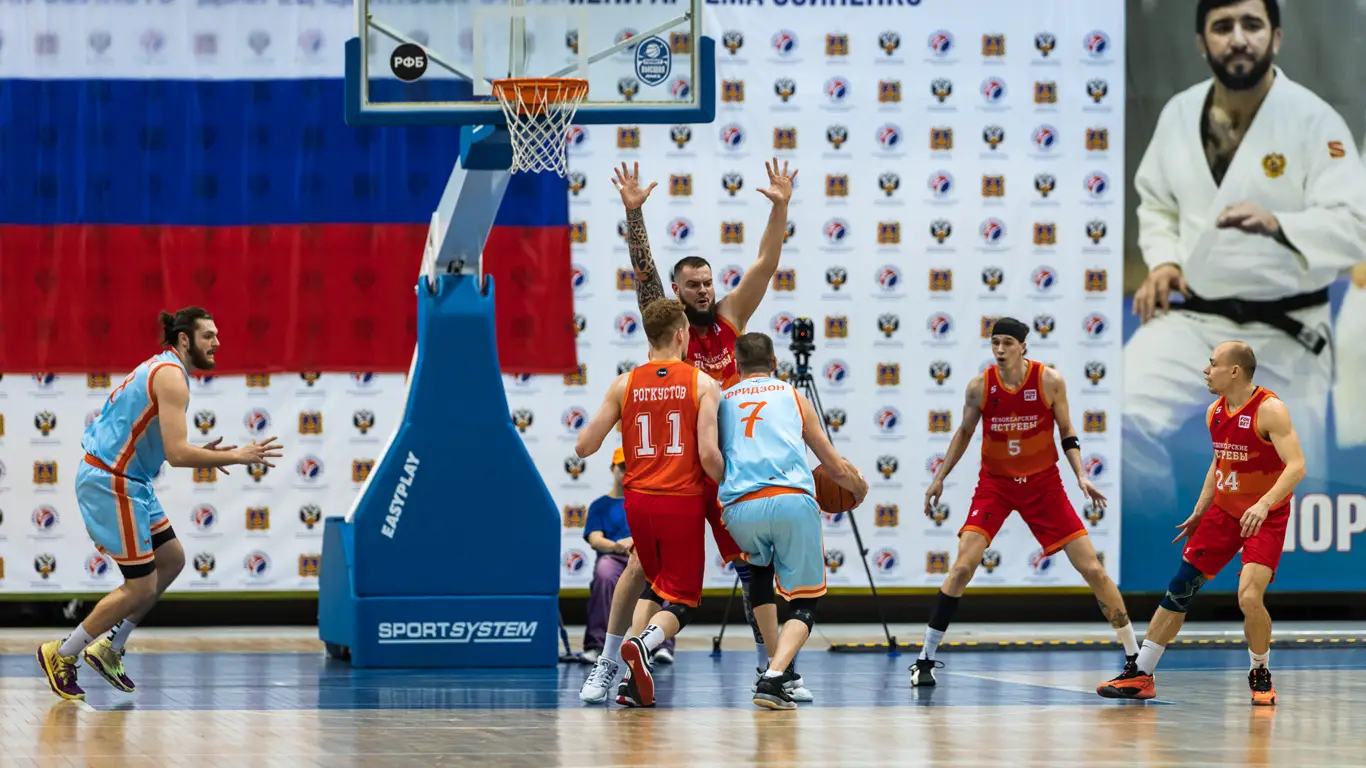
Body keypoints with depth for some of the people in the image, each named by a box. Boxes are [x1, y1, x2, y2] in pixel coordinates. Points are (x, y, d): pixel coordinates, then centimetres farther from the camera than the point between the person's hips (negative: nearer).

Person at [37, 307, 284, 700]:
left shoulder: (160, 369, 15)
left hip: (128, 482, 11)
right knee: (141, 587, -4)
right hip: (111, 484, -11)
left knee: (172, 560, 17)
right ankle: (61, 654, 7)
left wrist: (201, 453, 14)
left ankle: (108, 648, 21)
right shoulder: (171, 376, -17)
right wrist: (238, 457, -18)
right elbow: (176, 454, -25)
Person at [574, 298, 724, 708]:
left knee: (655, 584, 26)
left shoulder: (624, 385, 2)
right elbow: (708, 455, -15)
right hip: (684, 501, -4)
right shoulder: (703, 384, -5)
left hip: (638, 501, 4)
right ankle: (643, 643, -26)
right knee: (681, 599, 6)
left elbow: (583, 447, 2)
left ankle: (633, 677, 10)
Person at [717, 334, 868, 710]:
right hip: (792, 502, -2)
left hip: (740, 509, 2)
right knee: (805, 602, 8)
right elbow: (837, 468, 25)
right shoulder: (793, 396, 22)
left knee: (759, 568, 35)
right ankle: (774, 678, -16)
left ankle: (775, 662, 28)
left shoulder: (721, 400, 23)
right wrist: (861, 488, 46)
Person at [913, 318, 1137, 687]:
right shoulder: (980, 386, -9)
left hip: (1043, 483, 0)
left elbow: (1066, 431, 0)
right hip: (995, 483, 0)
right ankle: (926, 660, -6)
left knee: (1092, 568, -3)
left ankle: (1134, 656, 9)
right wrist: (939, 477, 6)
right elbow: (964, 432, 7)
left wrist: (1081, 476, -11)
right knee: (962, 567, -16)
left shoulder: (1050, 381, -12)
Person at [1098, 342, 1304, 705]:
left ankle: (1260, 675, 5)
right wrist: (1199, 513, 17)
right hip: (1224, 510, 7)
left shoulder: (1270, 410, -21)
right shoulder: (1215, 412, 3)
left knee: (1249, 597, -22)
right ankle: (1139, 674, 11)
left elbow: (1296, 466, -30)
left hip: (1265, 518, -7)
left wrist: (1263, 504, -43)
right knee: (1179, 589, 3)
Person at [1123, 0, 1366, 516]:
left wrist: (1276, 224, -38)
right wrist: (1162, 261, -3)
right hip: (1193, 320, 3)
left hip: (1284, 337, -3)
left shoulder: (1314, 121, -13)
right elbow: (1156, 202, 17)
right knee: (1125, 415, -20)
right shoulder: (1180, 113, 2)